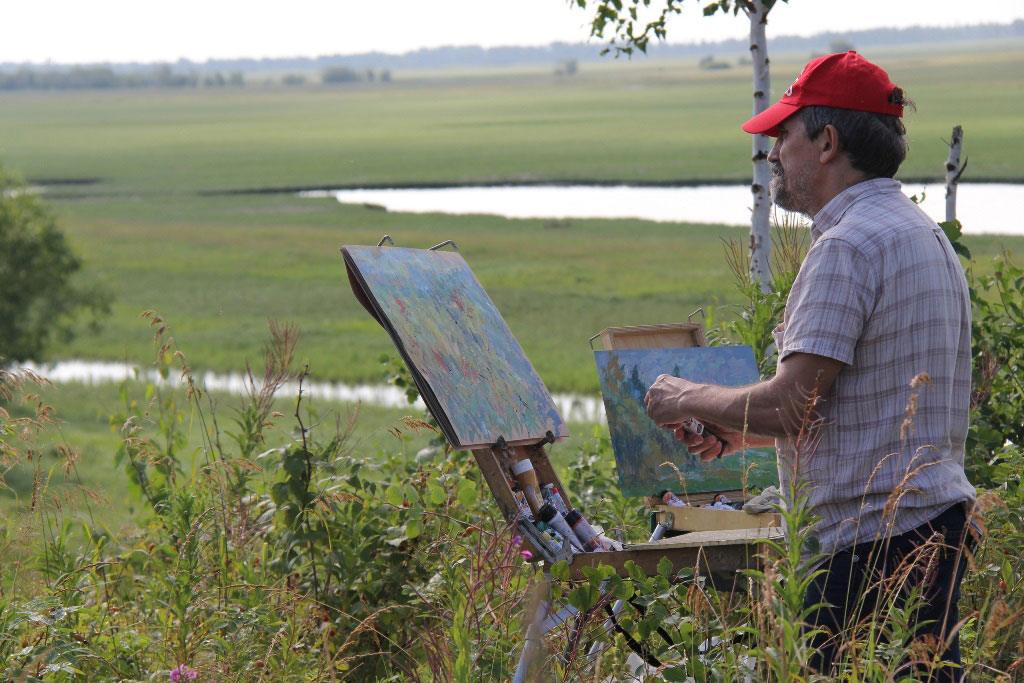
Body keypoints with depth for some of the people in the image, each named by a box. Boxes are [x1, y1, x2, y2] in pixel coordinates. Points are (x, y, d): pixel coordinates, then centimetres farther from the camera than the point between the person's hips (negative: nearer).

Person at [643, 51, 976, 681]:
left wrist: (689, 400, -1)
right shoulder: (925, 235, 19)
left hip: (874, 542, -10)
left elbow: (791, 405, -18)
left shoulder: (849, 245, -14)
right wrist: (739, 435, 22)